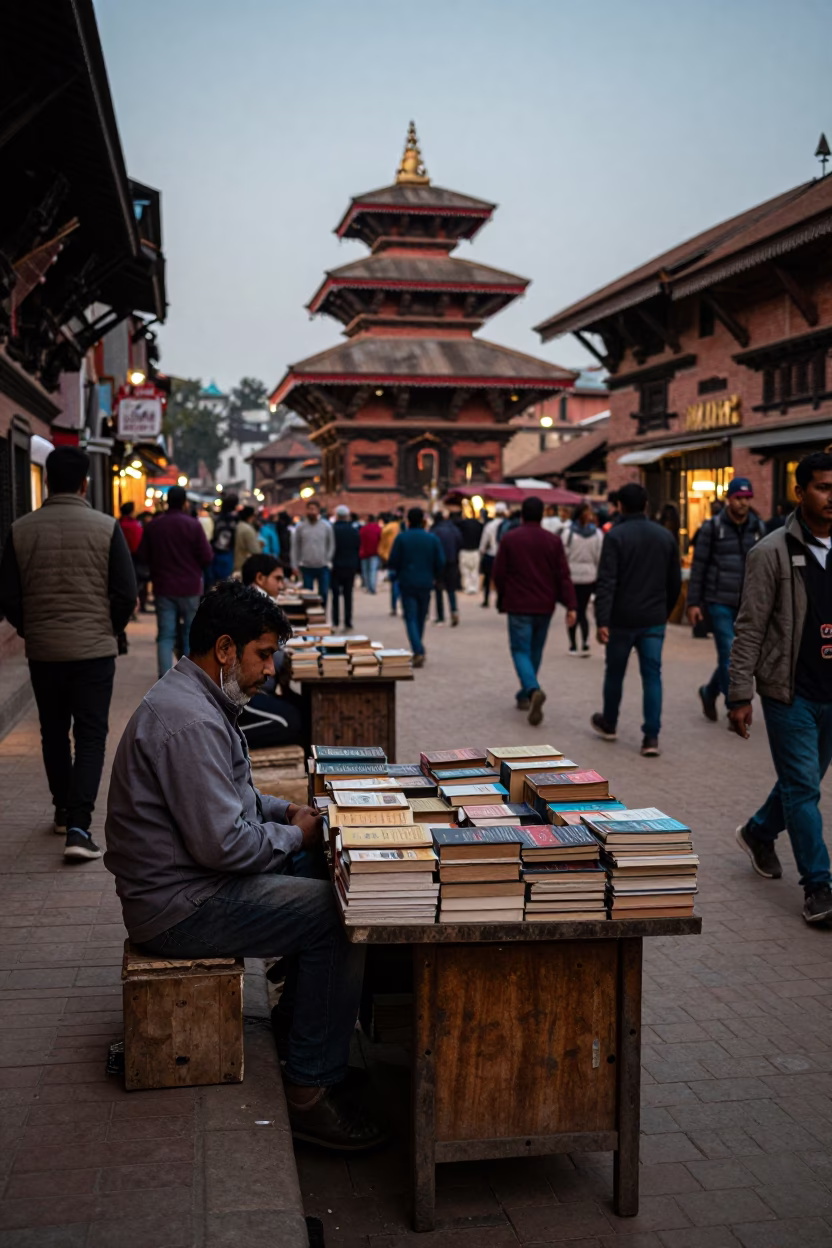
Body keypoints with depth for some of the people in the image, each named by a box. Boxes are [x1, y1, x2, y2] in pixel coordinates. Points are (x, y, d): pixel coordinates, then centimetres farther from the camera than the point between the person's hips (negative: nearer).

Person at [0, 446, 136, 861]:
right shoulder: (106, 528, -9)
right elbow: (126, 593, -7)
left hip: (42, 651, 3)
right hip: (94, 650, -2)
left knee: (54, 732, 19)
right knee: (90, 736, 2)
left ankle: (63, 810, 32)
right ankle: (78, 826, -9)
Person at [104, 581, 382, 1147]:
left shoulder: (196, 699, 10)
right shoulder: (190, 722, -25)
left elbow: (226, 796, 23)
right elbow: (222, 843, -27)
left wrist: (285, 809, 8)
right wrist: (295, 835, -10)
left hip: (189, 878, 11)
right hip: (177, 908, -11)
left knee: (322, 871, 14)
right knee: (339, 920, -14)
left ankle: (299, 1014, 25)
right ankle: (311, 1093, -7)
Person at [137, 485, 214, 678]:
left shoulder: (153, 525, -1)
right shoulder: (193, 525, -10)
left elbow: (143, 557, 4)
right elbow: (207, 557, -10)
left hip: (163, 588, 2)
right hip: (190, 589, -2)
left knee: (165, 635, 4)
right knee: (192, 634, 9)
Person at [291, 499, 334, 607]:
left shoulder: (327, 526, 3)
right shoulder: (300, 527, 3)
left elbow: (331, 545, 6)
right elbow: (295, 547, 5)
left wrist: (328, 560, -4)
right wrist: (295, 566, 0)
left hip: (323, 567, 0)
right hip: (306, 567, 0)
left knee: (324, 593, 2)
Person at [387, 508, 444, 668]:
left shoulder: (401, 538, -5)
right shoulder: (433, 539, 0)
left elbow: (393, 562, -5)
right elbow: (440, 563, -1)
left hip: (407, 584, -2)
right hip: (425, 583, 2)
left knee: (411, 618, -2)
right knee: (421, 618, 14)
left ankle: (418, 651, -20)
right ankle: (417, 650, 24)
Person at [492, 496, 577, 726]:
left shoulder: (509, 539, -4)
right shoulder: (553, 541, 1)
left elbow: (499, 574, -1)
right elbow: (563, 575, -4)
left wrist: (502, 600, 16)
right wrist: (570, 606, -4)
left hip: (518, 606, -3)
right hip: (545, 606, 3)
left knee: (521, 650, -1)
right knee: (535, 651, 17)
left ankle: (533, 690, -27)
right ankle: (524, 696, 26)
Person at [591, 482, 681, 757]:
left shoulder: (615, 536, -10)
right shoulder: (665, 536, 6)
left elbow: (606, 582, -17)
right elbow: (675, 581, 12)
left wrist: (602, 620, -19)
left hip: (622, 619, -3)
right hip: (654, 620, 3)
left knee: (614, 672, 14)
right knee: (652, 675, 3)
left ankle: (608, 724, 31)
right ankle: (651, 736, -5)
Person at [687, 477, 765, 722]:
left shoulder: (758, 528, 7)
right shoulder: (712, 528, -4)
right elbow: (698, 566, -3)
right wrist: (693, 602, -6)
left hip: (747, 604, 4)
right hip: (719, 602, -4)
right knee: (729, 655, -6)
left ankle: (710, 692, 32)